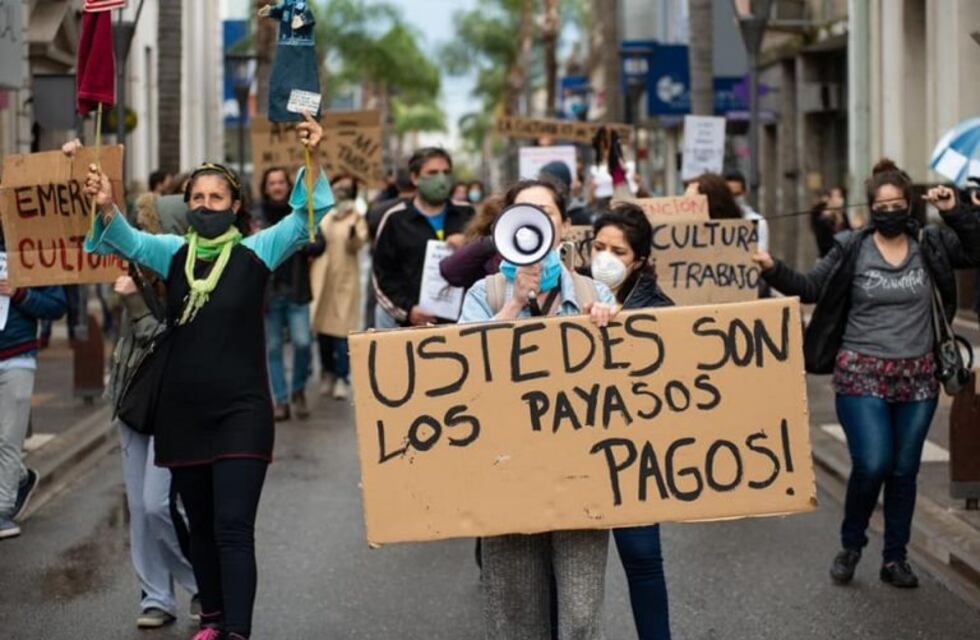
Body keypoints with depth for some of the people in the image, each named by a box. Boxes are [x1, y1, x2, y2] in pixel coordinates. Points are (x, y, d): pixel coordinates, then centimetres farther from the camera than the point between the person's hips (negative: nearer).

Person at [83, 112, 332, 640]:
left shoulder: (257, 251, -2)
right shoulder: (173, 253, 5)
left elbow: (306, 219, -14)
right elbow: (129, 241, -11)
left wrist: (311, 163, -31)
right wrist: (106, 210, -32)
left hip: (241, 410, -4)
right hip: (182, 412, 4)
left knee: (233, 528, -10)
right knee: (200, 525, 14)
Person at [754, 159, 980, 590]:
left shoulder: (930, 245, 3)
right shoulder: (851, 249, -2)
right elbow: (811, 289, 0)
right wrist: (773, 270, -14)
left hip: (917, 377, 3)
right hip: (862, 375, -3)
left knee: (904, 470, 8)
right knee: (872, 465, -14)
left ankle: (895, 558, 21)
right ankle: (850, 545, 11)